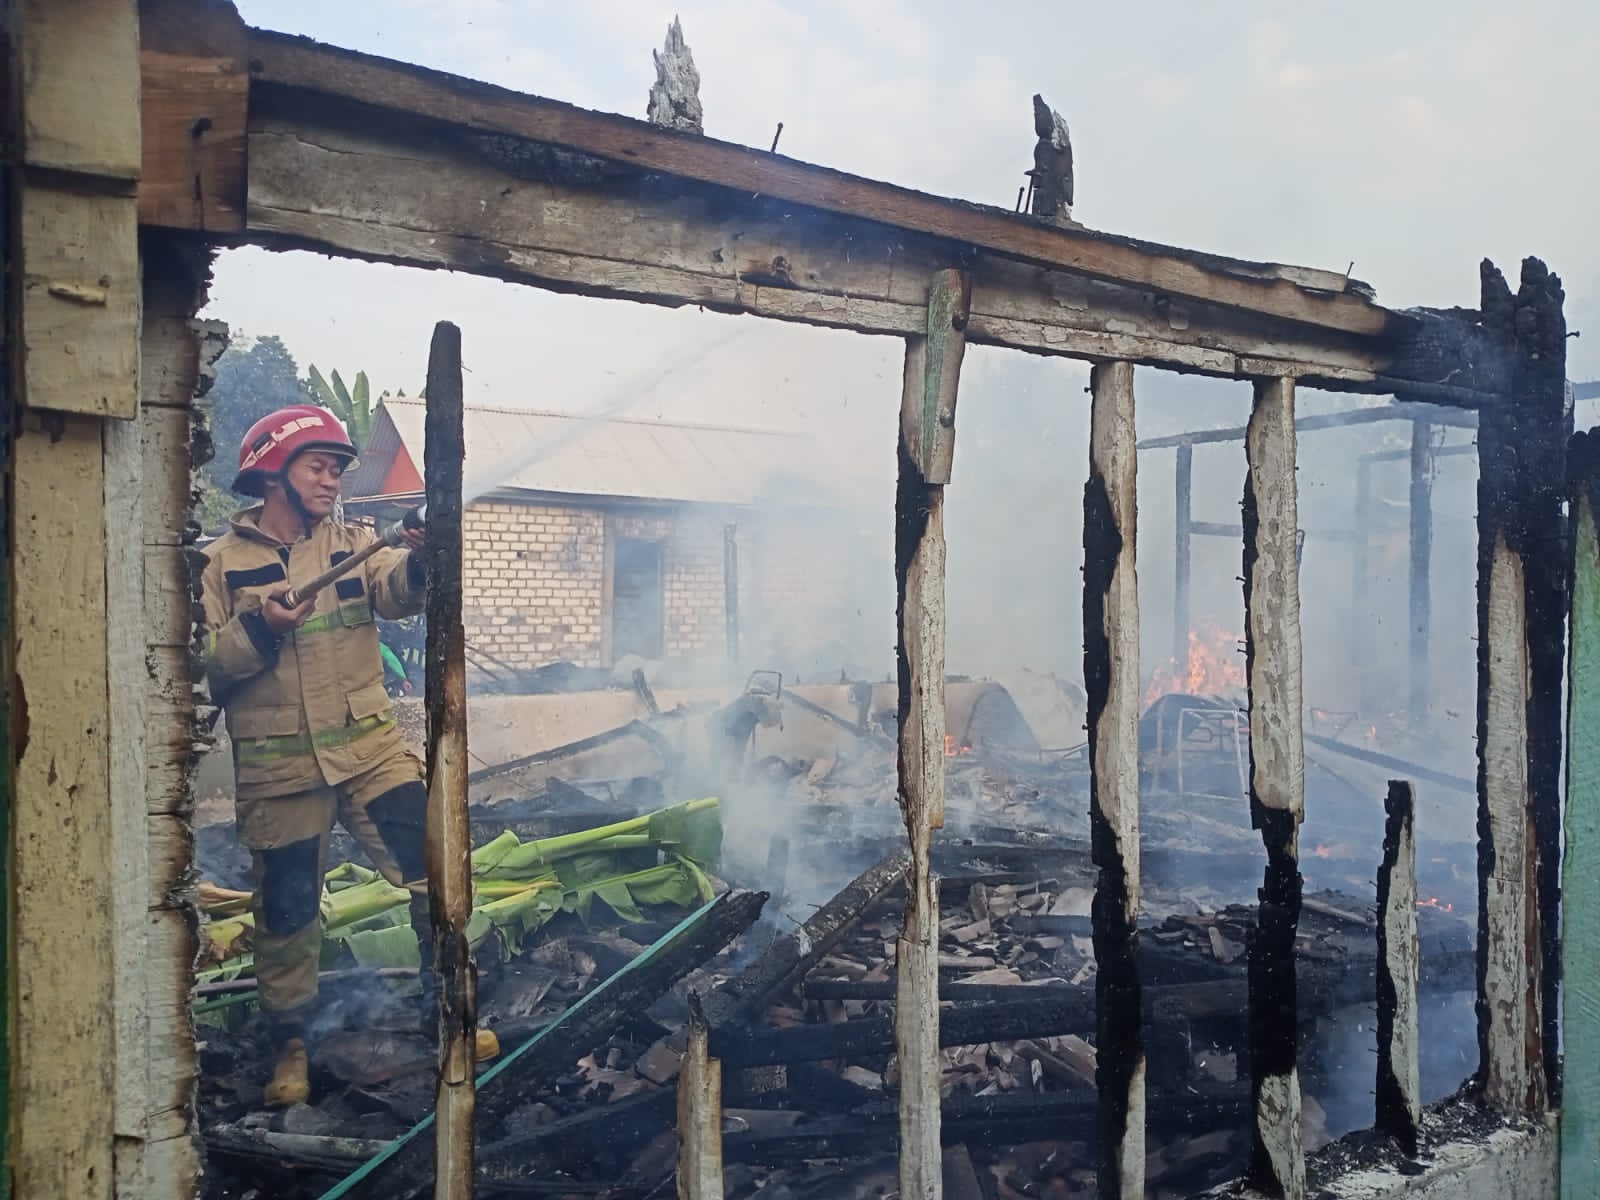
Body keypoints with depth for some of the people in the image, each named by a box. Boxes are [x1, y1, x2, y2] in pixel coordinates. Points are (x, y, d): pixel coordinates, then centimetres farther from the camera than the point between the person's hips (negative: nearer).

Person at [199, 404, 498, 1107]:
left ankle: (446, 1009, 12)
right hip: (277, 767, -1)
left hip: (370, 749, 2)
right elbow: (202, 667, -2)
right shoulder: (221, 563, 3)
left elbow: (396, 592, -14)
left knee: (438, 873, -6)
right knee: (287, 910, 9)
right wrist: (256, 630, -19)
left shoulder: (351, 544, 9)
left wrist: (421, 561, -35)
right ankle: (290, 1043, 29)